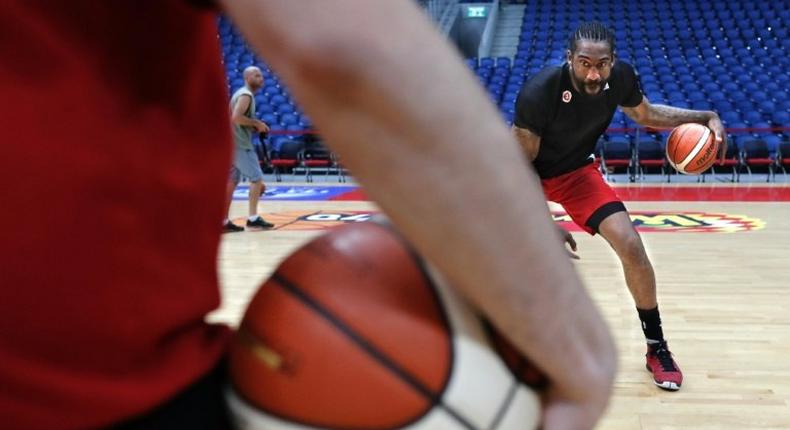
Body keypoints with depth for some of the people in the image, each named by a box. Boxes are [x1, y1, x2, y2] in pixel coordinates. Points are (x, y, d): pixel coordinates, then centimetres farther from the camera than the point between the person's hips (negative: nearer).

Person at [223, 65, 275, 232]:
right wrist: (257, 123, -16)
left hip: (233, 143, 10)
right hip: (240, 144, -10)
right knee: (257, 178, -5)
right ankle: (253, 218, -1)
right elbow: (236, 117, -26)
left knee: (232, 181, 9)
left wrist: (256, 126, 14)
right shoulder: (246, 95, -13)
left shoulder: (241, 93, 19)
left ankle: (224, 221, 10)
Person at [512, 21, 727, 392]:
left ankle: (657, 348, 10)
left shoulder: (620, 77, -20)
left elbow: (645, 114, 4)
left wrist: (707, 118, -8)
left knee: (631, 246, -10)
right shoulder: (538, 91, -34)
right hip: (526, 172, -3)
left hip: (576, 170, 3)